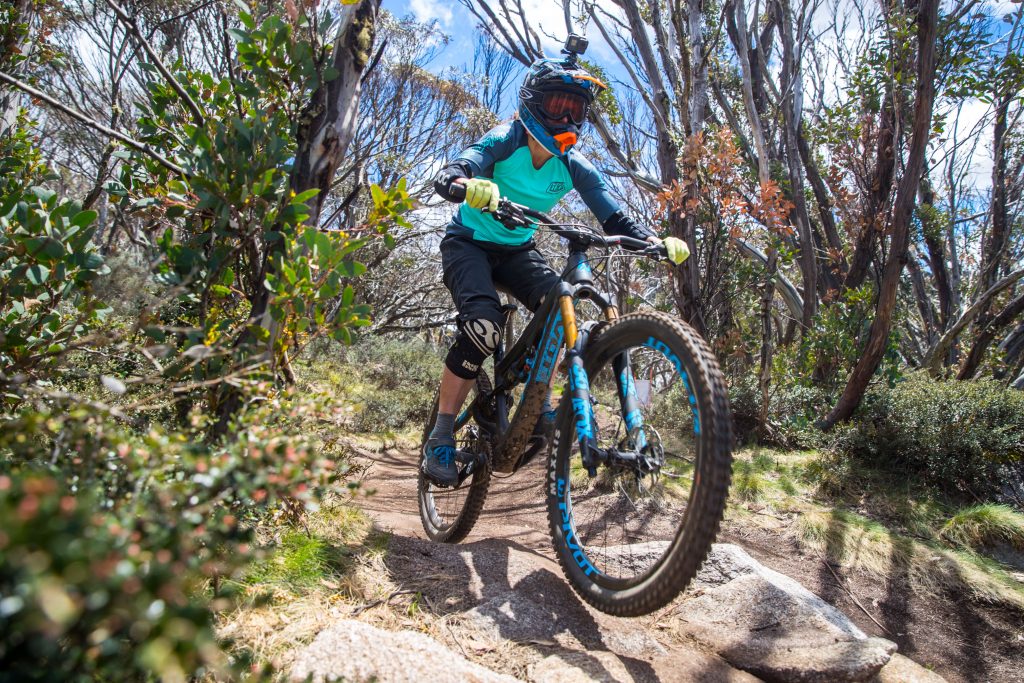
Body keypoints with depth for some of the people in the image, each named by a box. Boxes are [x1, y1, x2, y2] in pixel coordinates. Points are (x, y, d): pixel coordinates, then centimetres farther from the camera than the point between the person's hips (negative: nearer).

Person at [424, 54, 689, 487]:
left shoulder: (573, 166, -9)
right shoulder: (506, 140, -20)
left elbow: (614, 219, -12)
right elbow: (449, 175, -36)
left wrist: (656, 241, -31)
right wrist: (469, 186, -61)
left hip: (516, 251, 4)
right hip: (468, 244, -4)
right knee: (483, 327, -28)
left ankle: (539, 405, -2)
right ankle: (440, 439, -15)